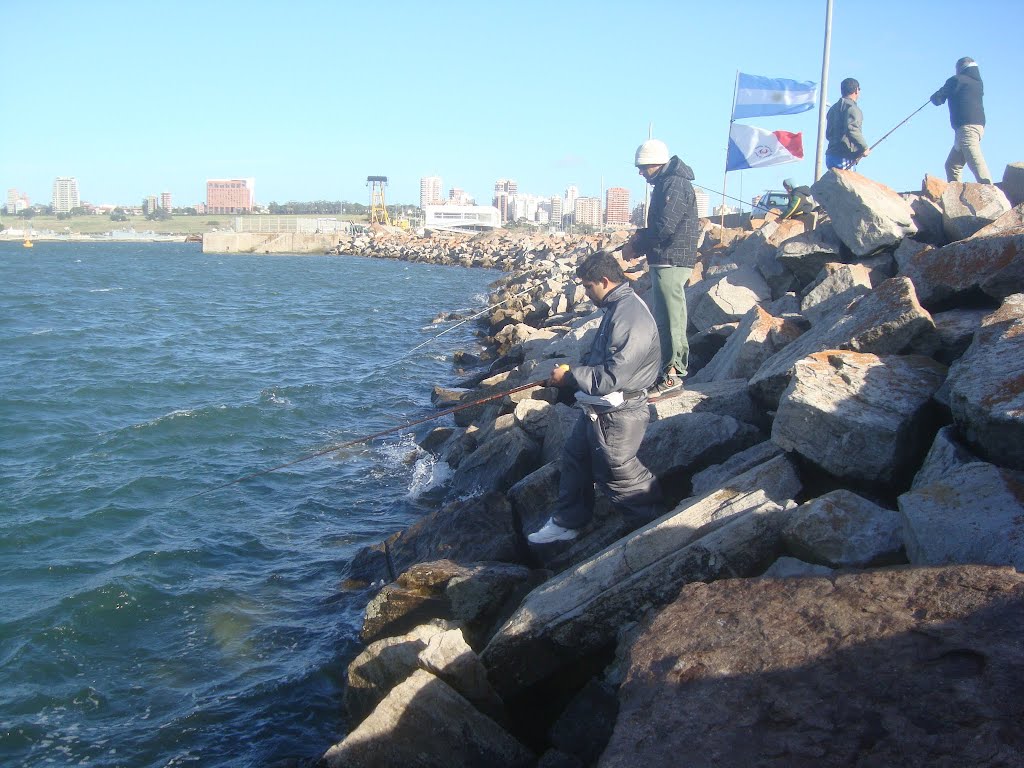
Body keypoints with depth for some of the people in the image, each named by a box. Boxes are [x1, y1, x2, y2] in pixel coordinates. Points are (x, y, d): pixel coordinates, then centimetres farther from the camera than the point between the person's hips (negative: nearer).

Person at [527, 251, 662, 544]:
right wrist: (574, 370, 5)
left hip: (617, 416, -10)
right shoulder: (616, 307, 8)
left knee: (617, 473, 4)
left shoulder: (630, 316, -26)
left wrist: (570, 376, -18)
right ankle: (567, 523, 33)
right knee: (574, 456, 19)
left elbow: (612, 377, -29)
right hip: (597, 409, 11)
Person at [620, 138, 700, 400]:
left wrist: (635, 247, -10)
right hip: (665, 260, 11)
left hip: (671, 262, -11)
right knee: (664, 317, 15)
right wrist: (639, 245, 8)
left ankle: (672, 375, -7)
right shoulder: (665, 184, 19)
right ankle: (669, 366, 22)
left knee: (670, 318, -9)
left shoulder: (674, 184, -14)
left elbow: (664, 227, -22)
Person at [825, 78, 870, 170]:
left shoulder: (833, 108, 21)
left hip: (830, 155, 9)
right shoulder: (851, 107, -6)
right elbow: (851, 129, -20)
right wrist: (864, 147, -13)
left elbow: (828, 134, 24)